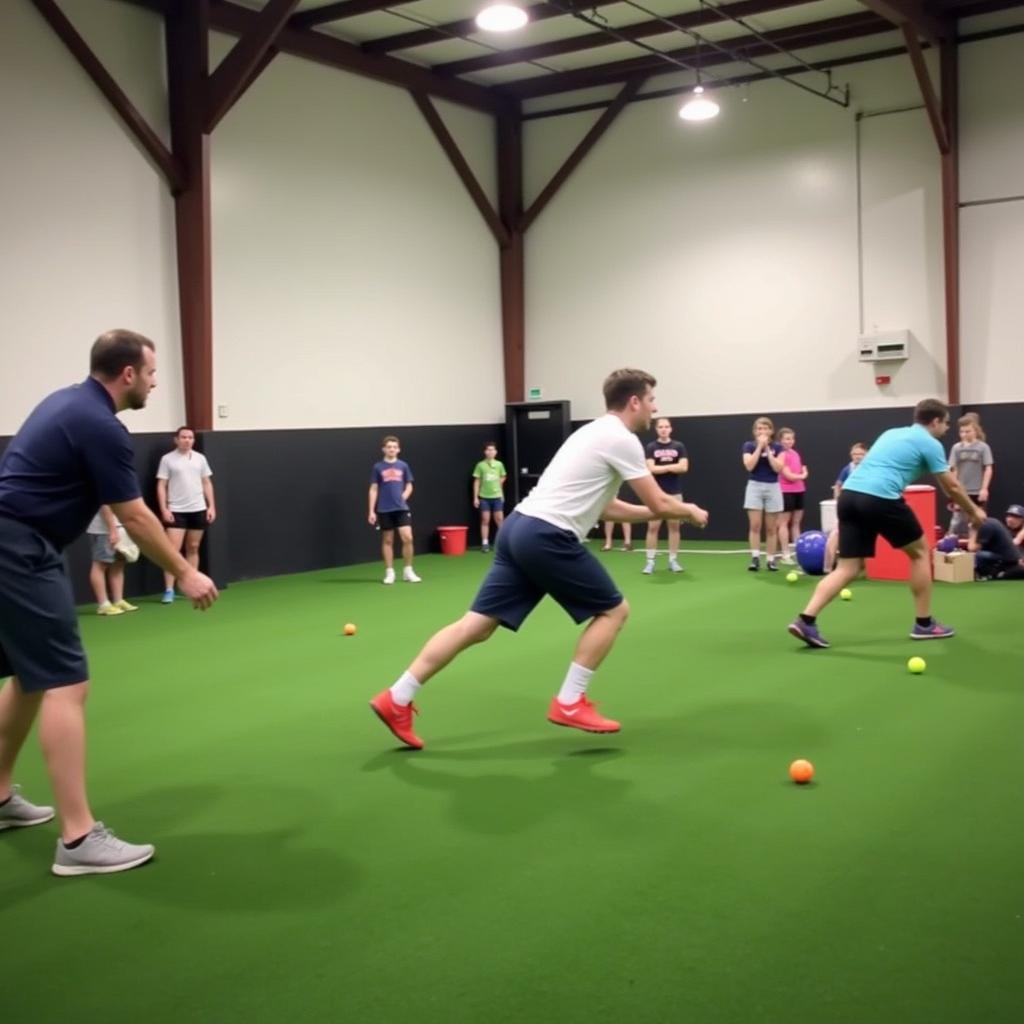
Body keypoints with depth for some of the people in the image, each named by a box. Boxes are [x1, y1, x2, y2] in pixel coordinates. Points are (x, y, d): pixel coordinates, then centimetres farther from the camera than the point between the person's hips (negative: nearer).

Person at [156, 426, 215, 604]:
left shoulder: (200, 458, 8)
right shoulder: (167, 459, -2)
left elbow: (207, 483, 12)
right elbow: (161, 486, -3)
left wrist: (211, 506, 5)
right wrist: (164, 509, -11)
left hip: (198, 510, 4)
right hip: (176, 511, -3)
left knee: (193, 549, 9)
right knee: (172, 550, -9)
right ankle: (169, 590, -7)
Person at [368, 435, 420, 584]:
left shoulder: (403, 466, 6)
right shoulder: (378, 467, 1)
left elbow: (409, 486, 14)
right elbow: (373, 490, 3)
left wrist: (403, 497, -5)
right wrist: (371, 511, -2)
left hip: (401, 508, 1)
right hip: (384, 510, -1)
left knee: (407, 538, -9)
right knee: (387, 541, 5)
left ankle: (408, 571, 5)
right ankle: (389, 572, 14)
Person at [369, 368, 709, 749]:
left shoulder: (596, 432, 24)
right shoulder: (622, 439, -6)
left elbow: (604, 506, 31)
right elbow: (659, 503, -2)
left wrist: (662, 513, 30)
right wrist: (689, 511, 19)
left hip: (520, 528, 9)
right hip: (547, 537, -9)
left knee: (476, 625, 7)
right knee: (613, 609, 6)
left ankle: (396, 699, 5)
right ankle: (569, 703, 7)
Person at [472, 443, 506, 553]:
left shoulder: (499, 464, 3)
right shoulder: (480, 465, -3)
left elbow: (502, 478, 18)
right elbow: (477, 482, 0)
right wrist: (475, 497, -3)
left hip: (497, 496, 1)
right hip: (484, 497, -1)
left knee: (500, 520, 4)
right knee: (485, 520, 2)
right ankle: (485, 543, 7)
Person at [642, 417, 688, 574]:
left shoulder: (679, 446, 5)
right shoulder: (651, 447, 2)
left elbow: (684, 467, -7)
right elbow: (651, 469, -10)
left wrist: (661, 467, -8)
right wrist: (671, 467, -7)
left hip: (675, 492, 2)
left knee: (674, 526, 5)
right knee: (653, 527, -3)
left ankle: (673, 560, 12)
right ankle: (650, 561, 1)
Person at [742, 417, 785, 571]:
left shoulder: (777, 447, 2)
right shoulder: (749, 446, 1)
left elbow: (778, 468, -10)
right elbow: (749, 466, -13)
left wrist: (767, 449, -11)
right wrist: (759, 447, -13)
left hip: (773, 488, 1)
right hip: (754, 487, -1)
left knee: (771, 527, 4)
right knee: (755, 525, -8)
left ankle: (771, 559, 8)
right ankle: (755, 558, -5)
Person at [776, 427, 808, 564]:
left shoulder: (796, 454, 14)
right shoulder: (781, 454, -12)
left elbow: (804, 471, 16)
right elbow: (788, 475, -17)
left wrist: (802, 475, -4)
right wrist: (801, 476, -2)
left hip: (799, 491, 8)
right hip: (786, 492, -8)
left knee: (797, 522, 10)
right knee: (784, 522, -3)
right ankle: (786, 554, -2)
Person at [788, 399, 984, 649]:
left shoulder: (891, 433, 28)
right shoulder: (930, 443, 8)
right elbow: (952, 487, 14)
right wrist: (973, 511, 30)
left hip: (849, 494, 7)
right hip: (880, 498, -6)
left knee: (848, 568, 7)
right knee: (920, 552, 15)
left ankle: (805, 620, -8)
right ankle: (924, 624, 20)